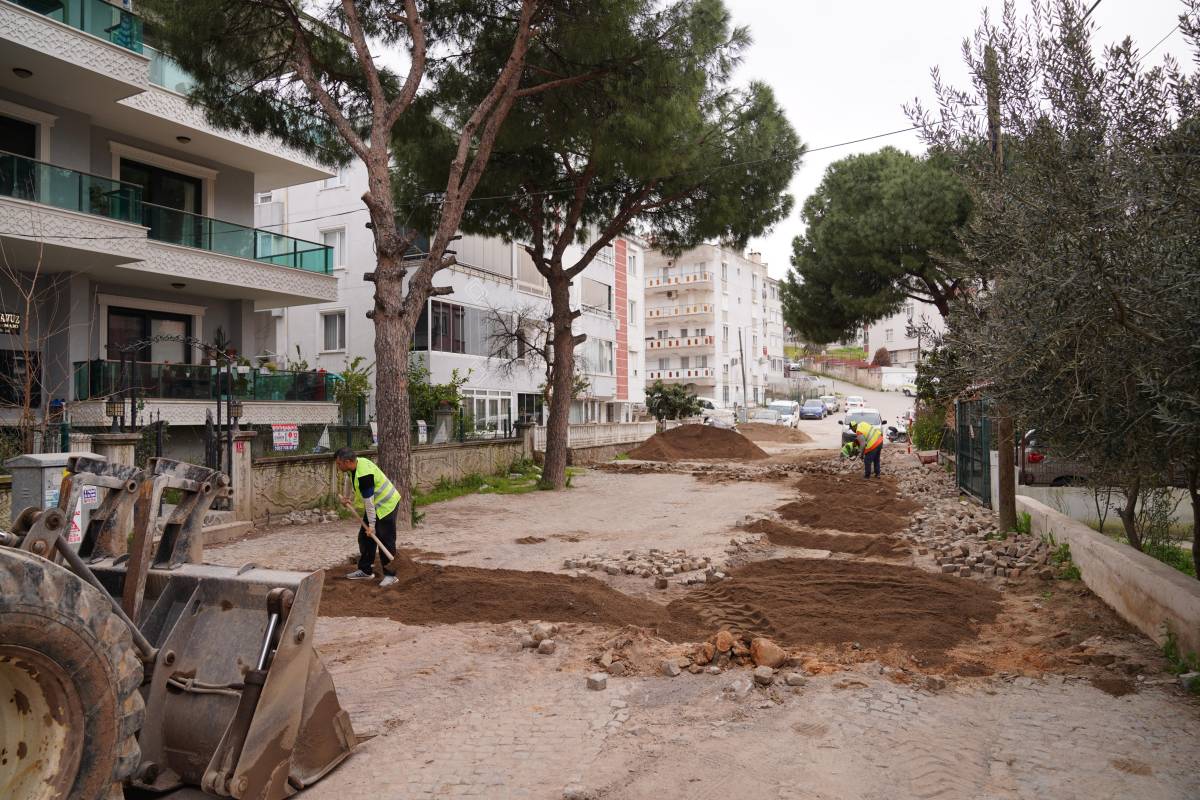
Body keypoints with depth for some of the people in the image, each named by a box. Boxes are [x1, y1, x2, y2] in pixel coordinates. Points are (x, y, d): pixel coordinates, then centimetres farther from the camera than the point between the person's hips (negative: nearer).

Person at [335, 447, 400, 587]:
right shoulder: (357, 463, -2)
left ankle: (390, 574, 3)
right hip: (374, 505, 10)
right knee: (364, 537, 13)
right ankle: (365, 571, 23)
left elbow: (369, 502, -26)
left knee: (386, 540, -6)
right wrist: (351, 500, 2)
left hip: (386, 505, -10)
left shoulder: (363, 475, -31)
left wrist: (371, 525, -22)